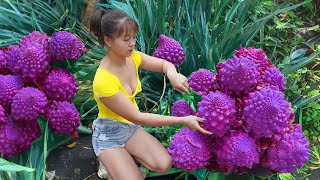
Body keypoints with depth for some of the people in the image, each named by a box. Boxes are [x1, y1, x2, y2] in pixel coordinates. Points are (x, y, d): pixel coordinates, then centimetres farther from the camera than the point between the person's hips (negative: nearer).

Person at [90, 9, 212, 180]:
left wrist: (172, 74, -22)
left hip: (131, 127, 6)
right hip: (109, 135, -6)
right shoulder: (103, 81, -31)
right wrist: (183, 120, -27)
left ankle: (126, 155, 9)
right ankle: (110, 159, 7)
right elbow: (137, 118, -27)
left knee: (164, 165, -15)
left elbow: (164, 64, 5)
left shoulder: (131, 57, -10)